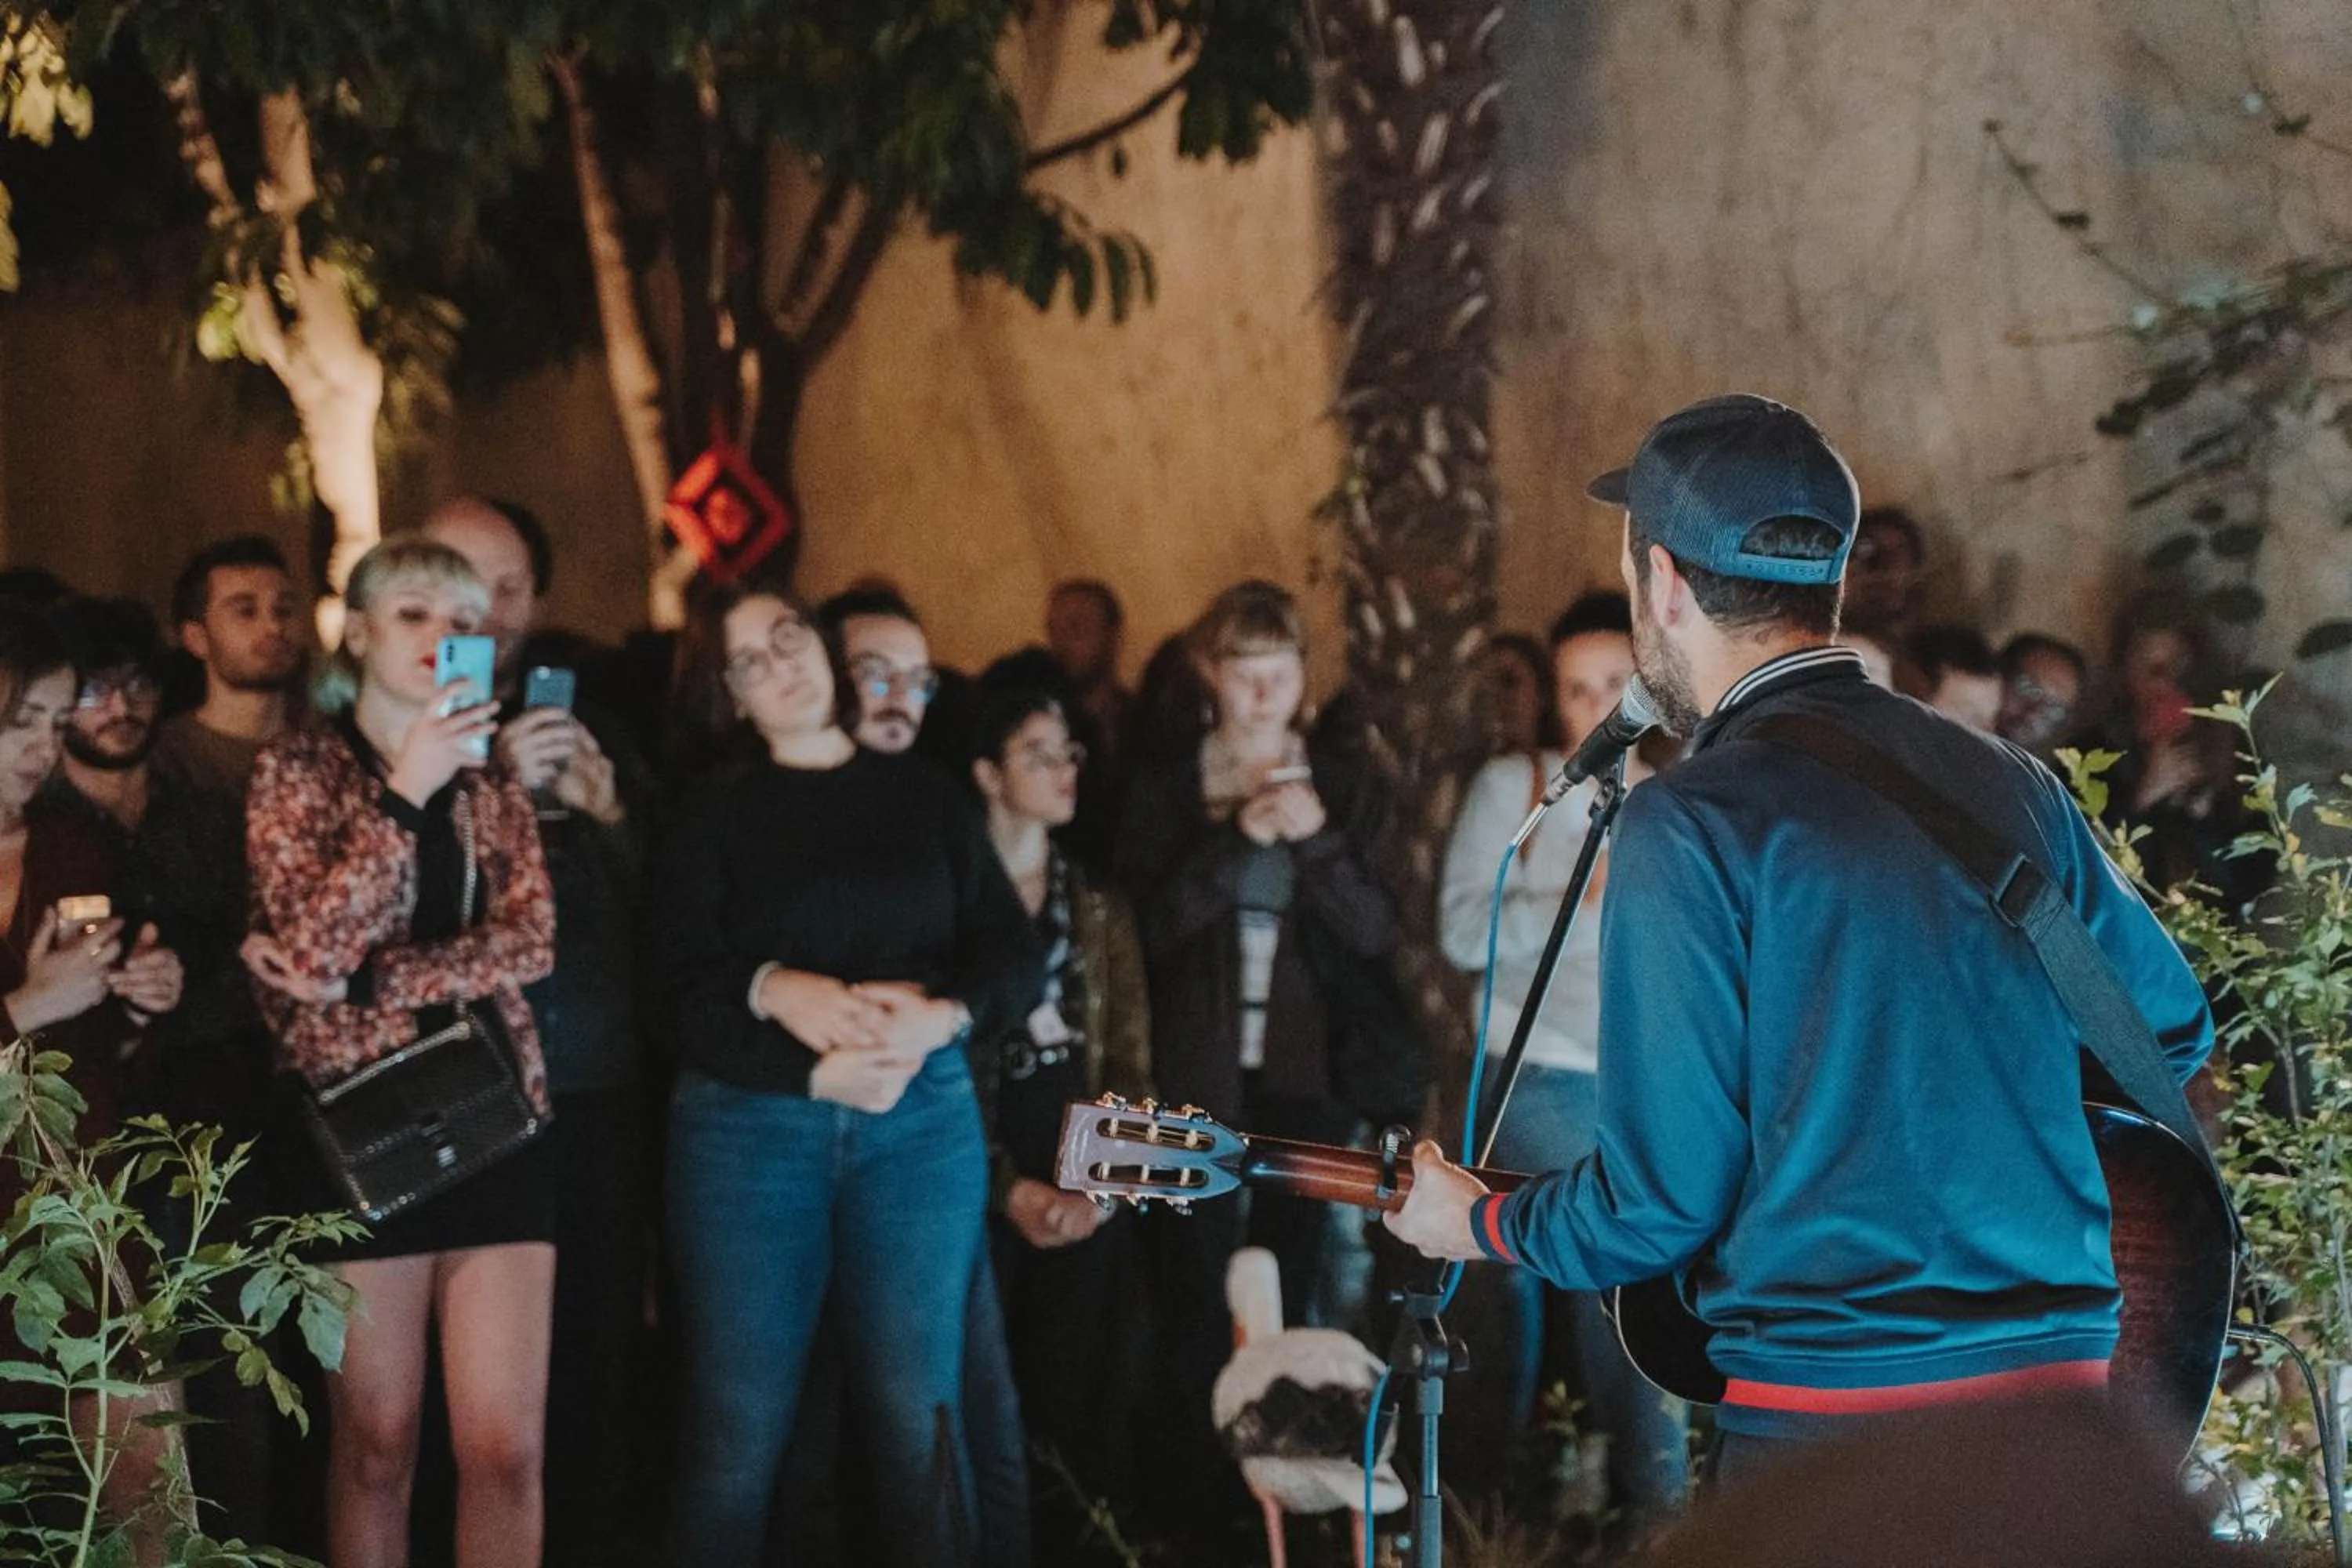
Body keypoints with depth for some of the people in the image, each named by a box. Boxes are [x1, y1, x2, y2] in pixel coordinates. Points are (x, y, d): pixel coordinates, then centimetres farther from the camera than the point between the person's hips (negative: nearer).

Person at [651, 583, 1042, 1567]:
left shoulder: (923, 795, 13)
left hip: (921, 1119, 1)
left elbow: (1017, 958, 8)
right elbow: (684, 992, -2)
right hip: (751, 1122, -1)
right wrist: (816, 1074, -17)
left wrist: (942, 1017, -13)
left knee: (920, 1424, -3)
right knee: (738, 1432, -4)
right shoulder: (715, 814, 8)